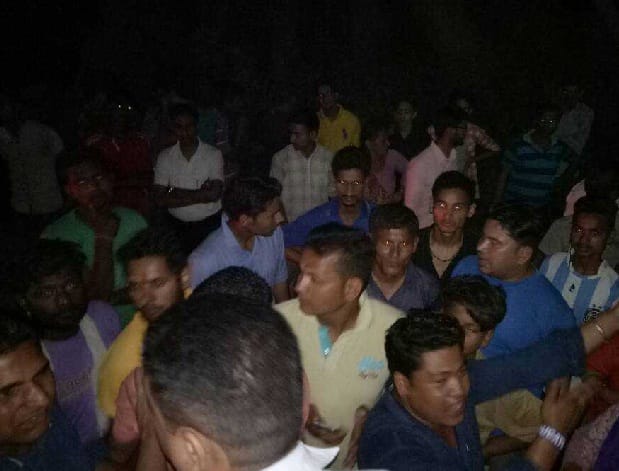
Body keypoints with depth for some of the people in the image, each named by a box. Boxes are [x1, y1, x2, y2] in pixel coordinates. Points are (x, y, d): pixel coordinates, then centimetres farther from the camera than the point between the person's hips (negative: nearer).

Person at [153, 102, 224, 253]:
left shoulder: (213, 154, -7)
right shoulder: (165, 156, -1)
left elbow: (215, 194, -16)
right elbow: (160, 200, -8)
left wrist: (175, 192, -12)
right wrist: (200, 195, -14)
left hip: (209, 225, -1)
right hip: (177, 225, 2)